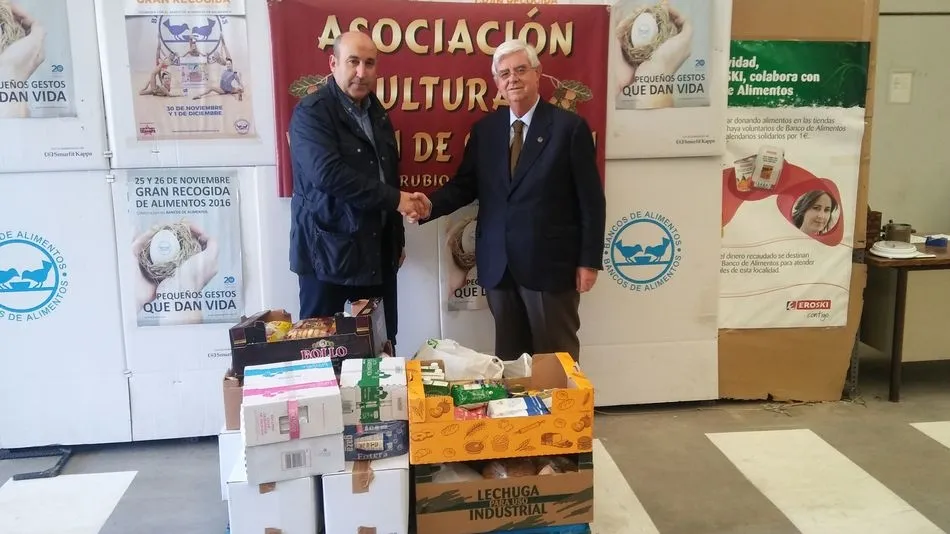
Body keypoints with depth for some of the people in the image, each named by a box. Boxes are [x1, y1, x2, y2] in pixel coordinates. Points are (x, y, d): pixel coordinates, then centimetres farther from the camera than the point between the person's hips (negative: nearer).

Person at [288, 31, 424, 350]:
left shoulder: (377, 114, 14)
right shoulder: (311, 113, -11)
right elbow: (327, 173, -25)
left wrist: (398, 238, 19)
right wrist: (394, 199, -19)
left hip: (378, 251, 7)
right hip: (329, 251, -7)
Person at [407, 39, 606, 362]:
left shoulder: (570, 127, -5)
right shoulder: (484, 129, 8)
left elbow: (591, 199, -5)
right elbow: (465, 184, 10)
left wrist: (589, 261, -7)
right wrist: (432, 205, -11)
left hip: (551, 264, -4)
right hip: (498, 265, 4)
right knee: (508, 360, 13)